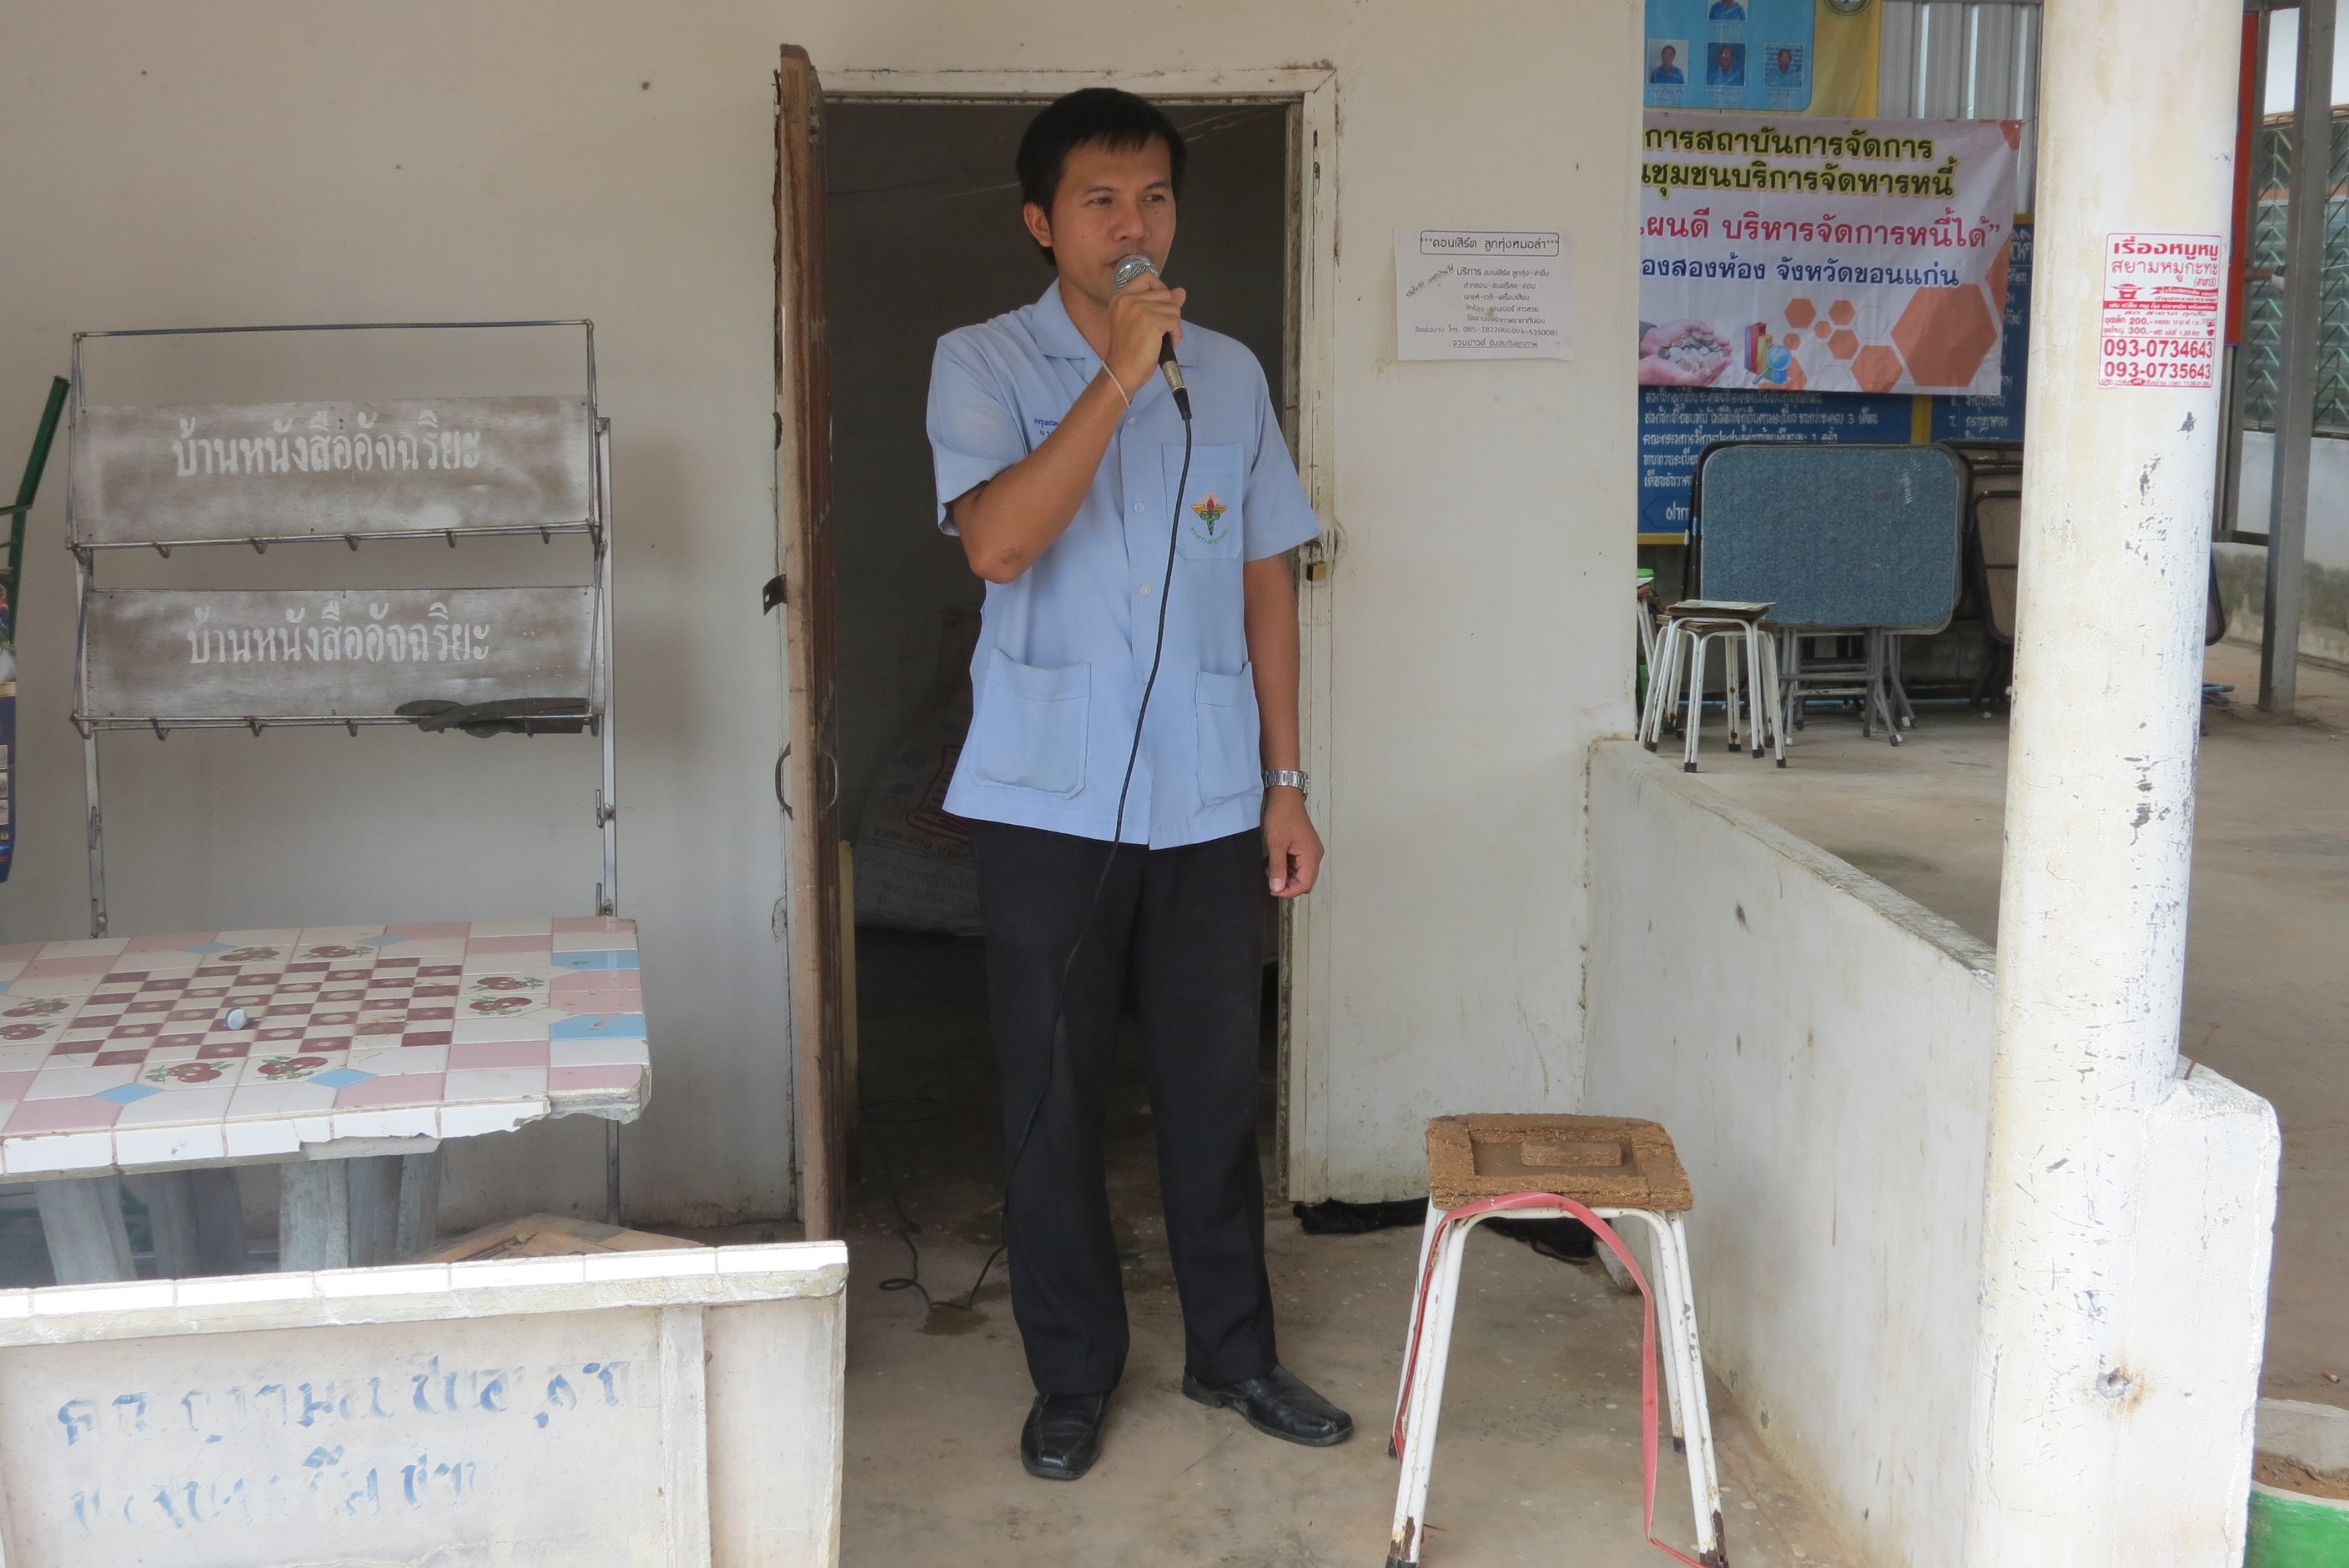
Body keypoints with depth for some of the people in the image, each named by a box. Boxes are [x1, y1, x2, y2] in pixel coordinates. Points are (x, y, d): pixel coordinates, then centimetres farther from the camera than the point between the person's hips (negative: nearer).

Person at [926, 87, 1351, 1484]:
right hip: (1050, 798, -3)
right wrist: (1120, 375, -22)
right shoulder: (984, 364, -3)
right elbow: (998, 541, -20)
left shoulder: (1231, 373, 8)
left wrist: (1287, 781, 6)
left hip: (1210, 798, 3)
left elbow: (1267, 580, 10)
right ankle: (1074, 1371, 23)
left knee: (1218, 1085, 11)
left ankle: (1234, 1349, 28)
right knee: (1056, 1095, 6)